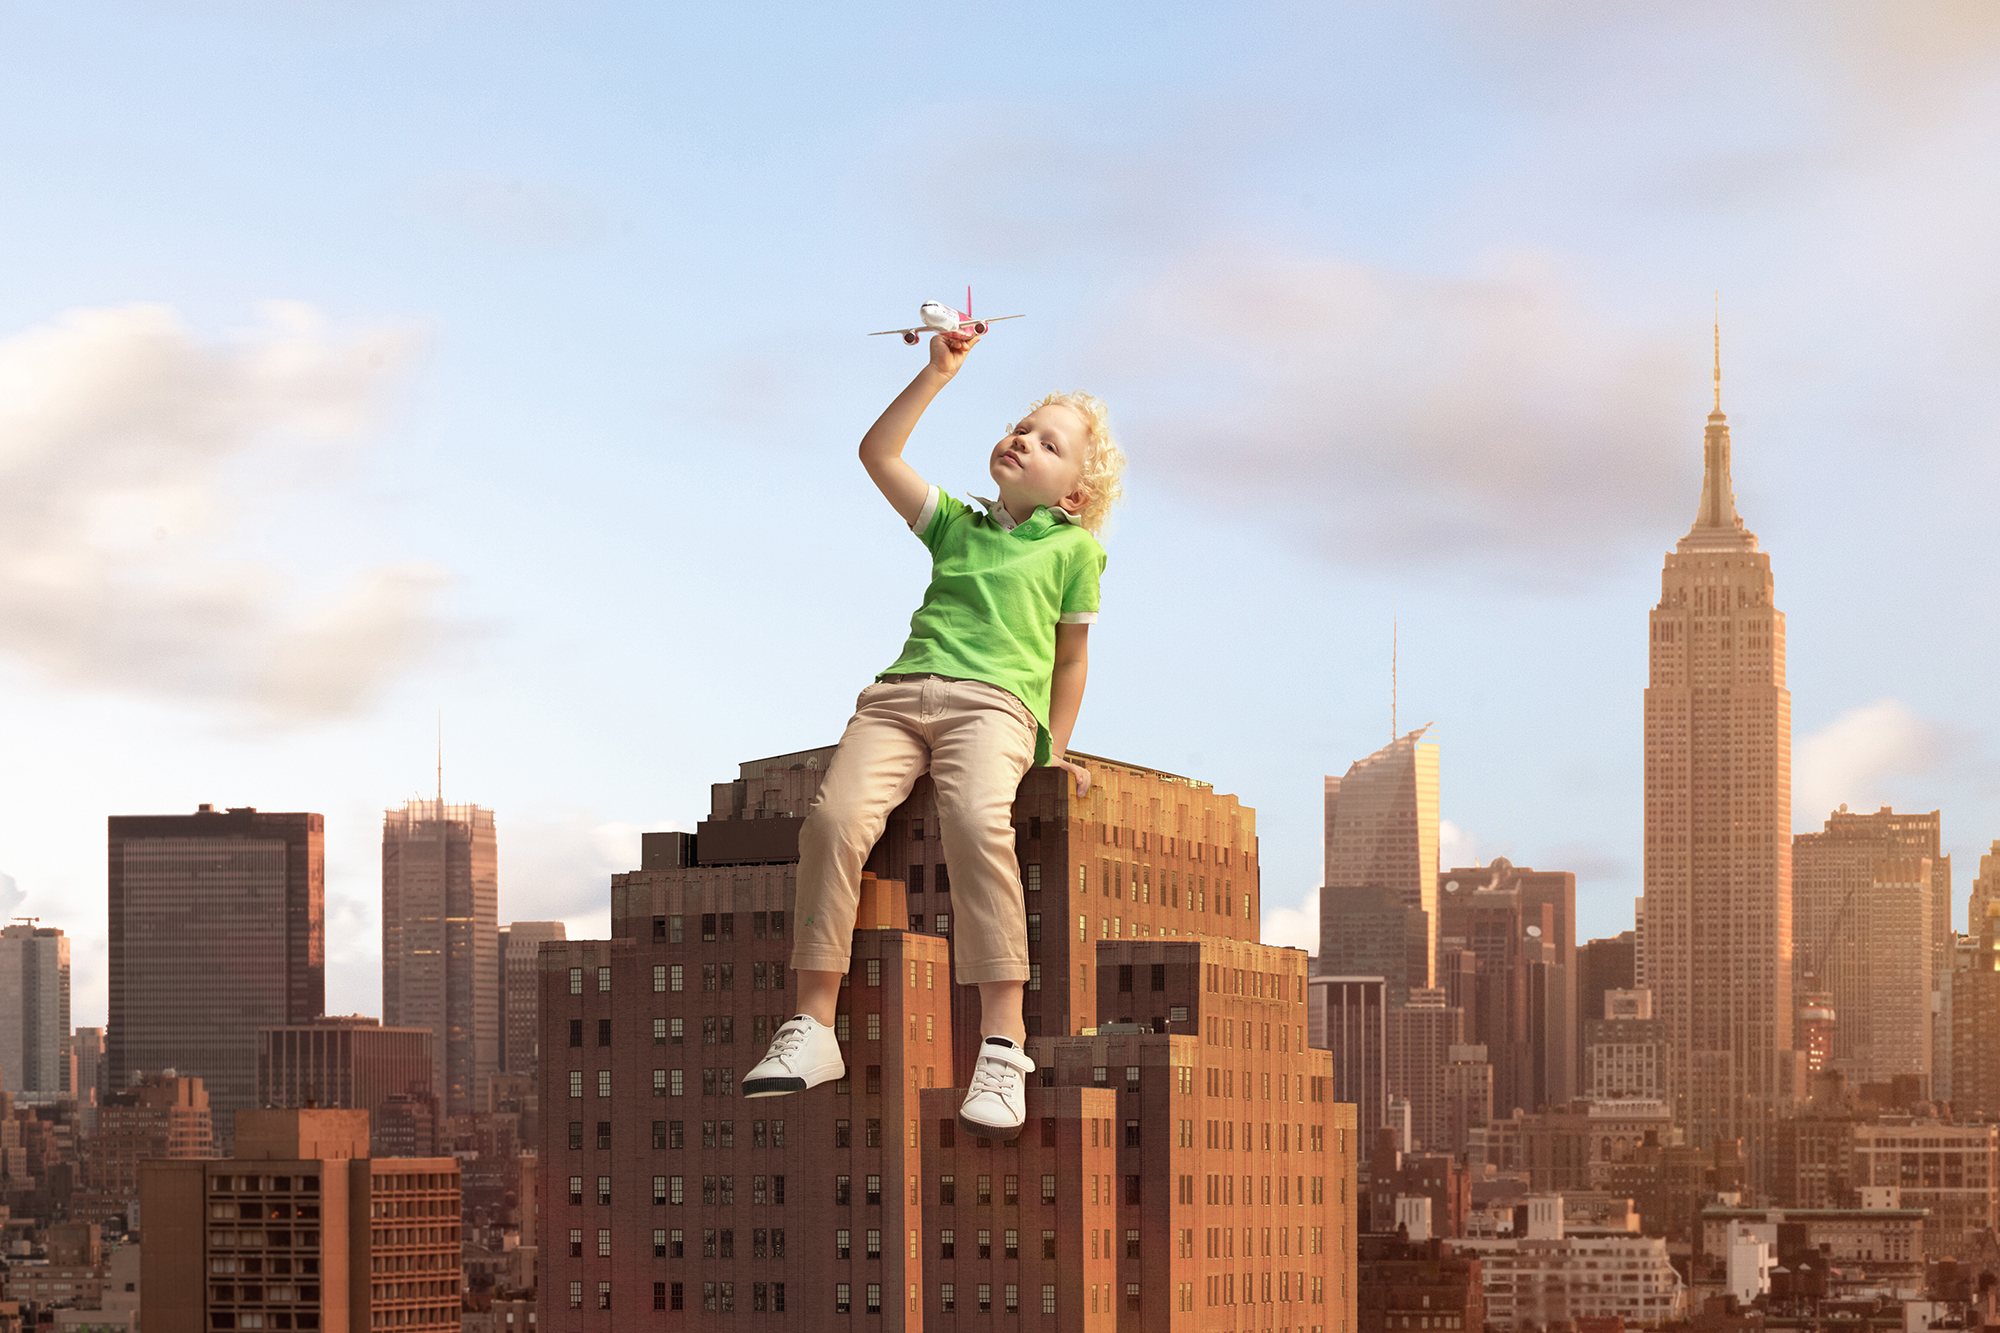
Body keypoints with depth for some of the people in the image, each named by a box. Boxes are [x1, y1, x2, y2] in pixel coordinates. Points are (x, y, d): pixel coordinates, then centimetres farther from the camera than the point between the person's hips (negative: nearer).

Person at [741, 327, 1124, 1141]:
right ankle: (813, 1027, -23)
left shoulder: (1071, 548, 19)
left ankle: (1002, 1040, -37)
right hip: (901, 691, 4)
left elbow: (1070, 656, 22)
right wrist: (938, 374, 20)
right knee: (836, 814, -25)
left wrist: (1056, 751, 15)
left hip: (994, 703, -4)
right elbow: (877, 455, 23)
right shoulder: (955, 525, 29)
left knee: (976, 822, -36)